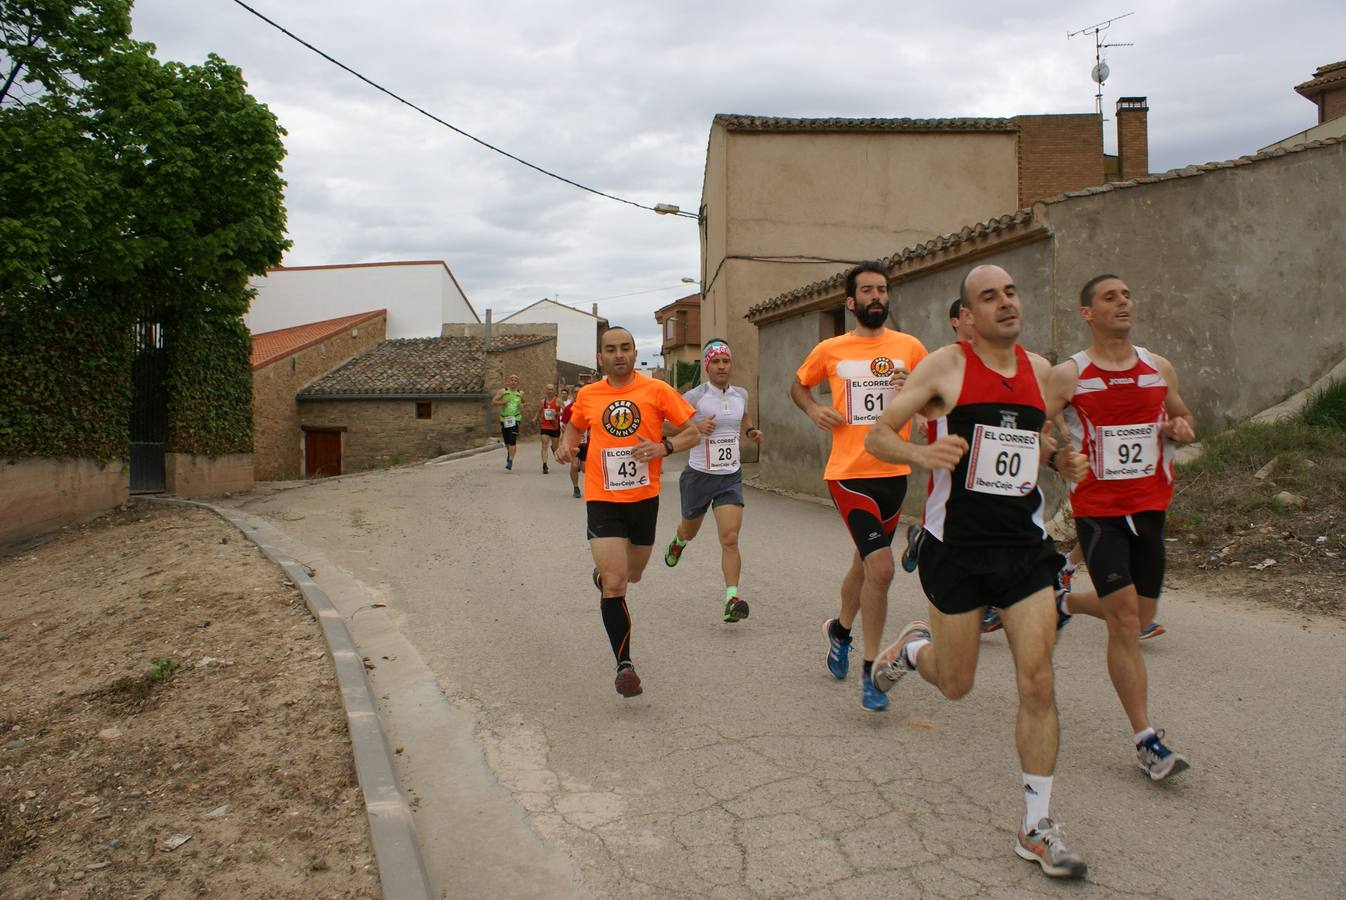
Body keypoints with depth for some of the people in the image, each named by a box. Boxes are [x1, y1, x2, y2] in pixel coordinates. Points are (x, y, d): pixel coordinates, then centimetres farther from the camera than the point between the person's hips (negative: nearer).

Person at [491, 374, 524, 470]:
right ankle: (509, 453, 42)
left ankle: (510, 461, -17)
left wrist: (522, 406, 3)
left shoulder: (520, 393, 9)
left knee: (512, 441, -16)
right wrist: (502, 402, -15)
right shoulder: (502, 391, 4)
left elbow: (523, 403, 26)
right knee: (506, 441, 11)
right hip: (504, 419, 1)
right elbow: (493, 402, 0)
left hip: (515, 419, -1)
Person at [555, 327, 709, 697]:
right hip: (603, 500, -1)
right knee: (614, 584, -13)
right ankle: (624, 664, -1)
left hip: (644, 498, 1)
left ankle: (603, 573, 57)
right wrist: (566, 445, 0)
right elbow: (575, 427, 22)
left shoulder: (657, 390, -5)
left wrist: (664, 447, -21)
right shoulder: (588, 395, 1)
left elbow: (694, 431, -2)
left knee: (632, 575, 20)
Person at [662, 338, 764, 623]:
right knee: (690, 530, 21)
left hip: (731, 477, 2)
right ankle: (678, 542, 58)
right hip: (699, 475, -2)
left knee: (730, 539, -13)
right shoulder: (695, 396, -12)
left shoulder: (741, 394, 4)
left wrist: (751, 430, 9)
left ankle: (732, 598, -12)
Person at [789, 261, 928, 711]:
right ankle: (871, 671, -1)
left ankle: (840, 629, 48)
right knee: (880, 567, -16)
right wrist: (815, 410, -2)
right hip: (849, 473, -3)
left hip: (894, 472, 3)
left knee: (864, 564, 19)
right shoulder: (830, 350, 2)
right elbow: (798, 386, 19)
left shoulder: (909, 347, 3)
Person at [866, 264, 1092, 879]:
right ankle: (914, 647, 45)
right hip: (957, 545, -3)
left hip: (1025, 544, 4)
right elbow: (876, 437, -6)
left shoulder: (1040, 370, 9)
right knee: (956, 684, 8)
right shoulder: (946, 366, -7)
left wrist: (1060, 460, 2)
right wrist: (921, 453, -27)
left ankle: (1036, 828, 14)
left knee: (1037, 683, -1)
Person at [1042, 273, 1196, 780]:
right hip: (1097, 510, -5)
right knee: (1125, 620, -9)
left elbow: (1184, 421, 21)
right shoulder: (1068, 376, -6)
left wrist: (1181, 429, -2)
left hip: (1150, 506, 5)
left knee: (1141, 615, 11)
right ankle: (1146, 741, -2)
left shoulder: (1159, 369, 8)